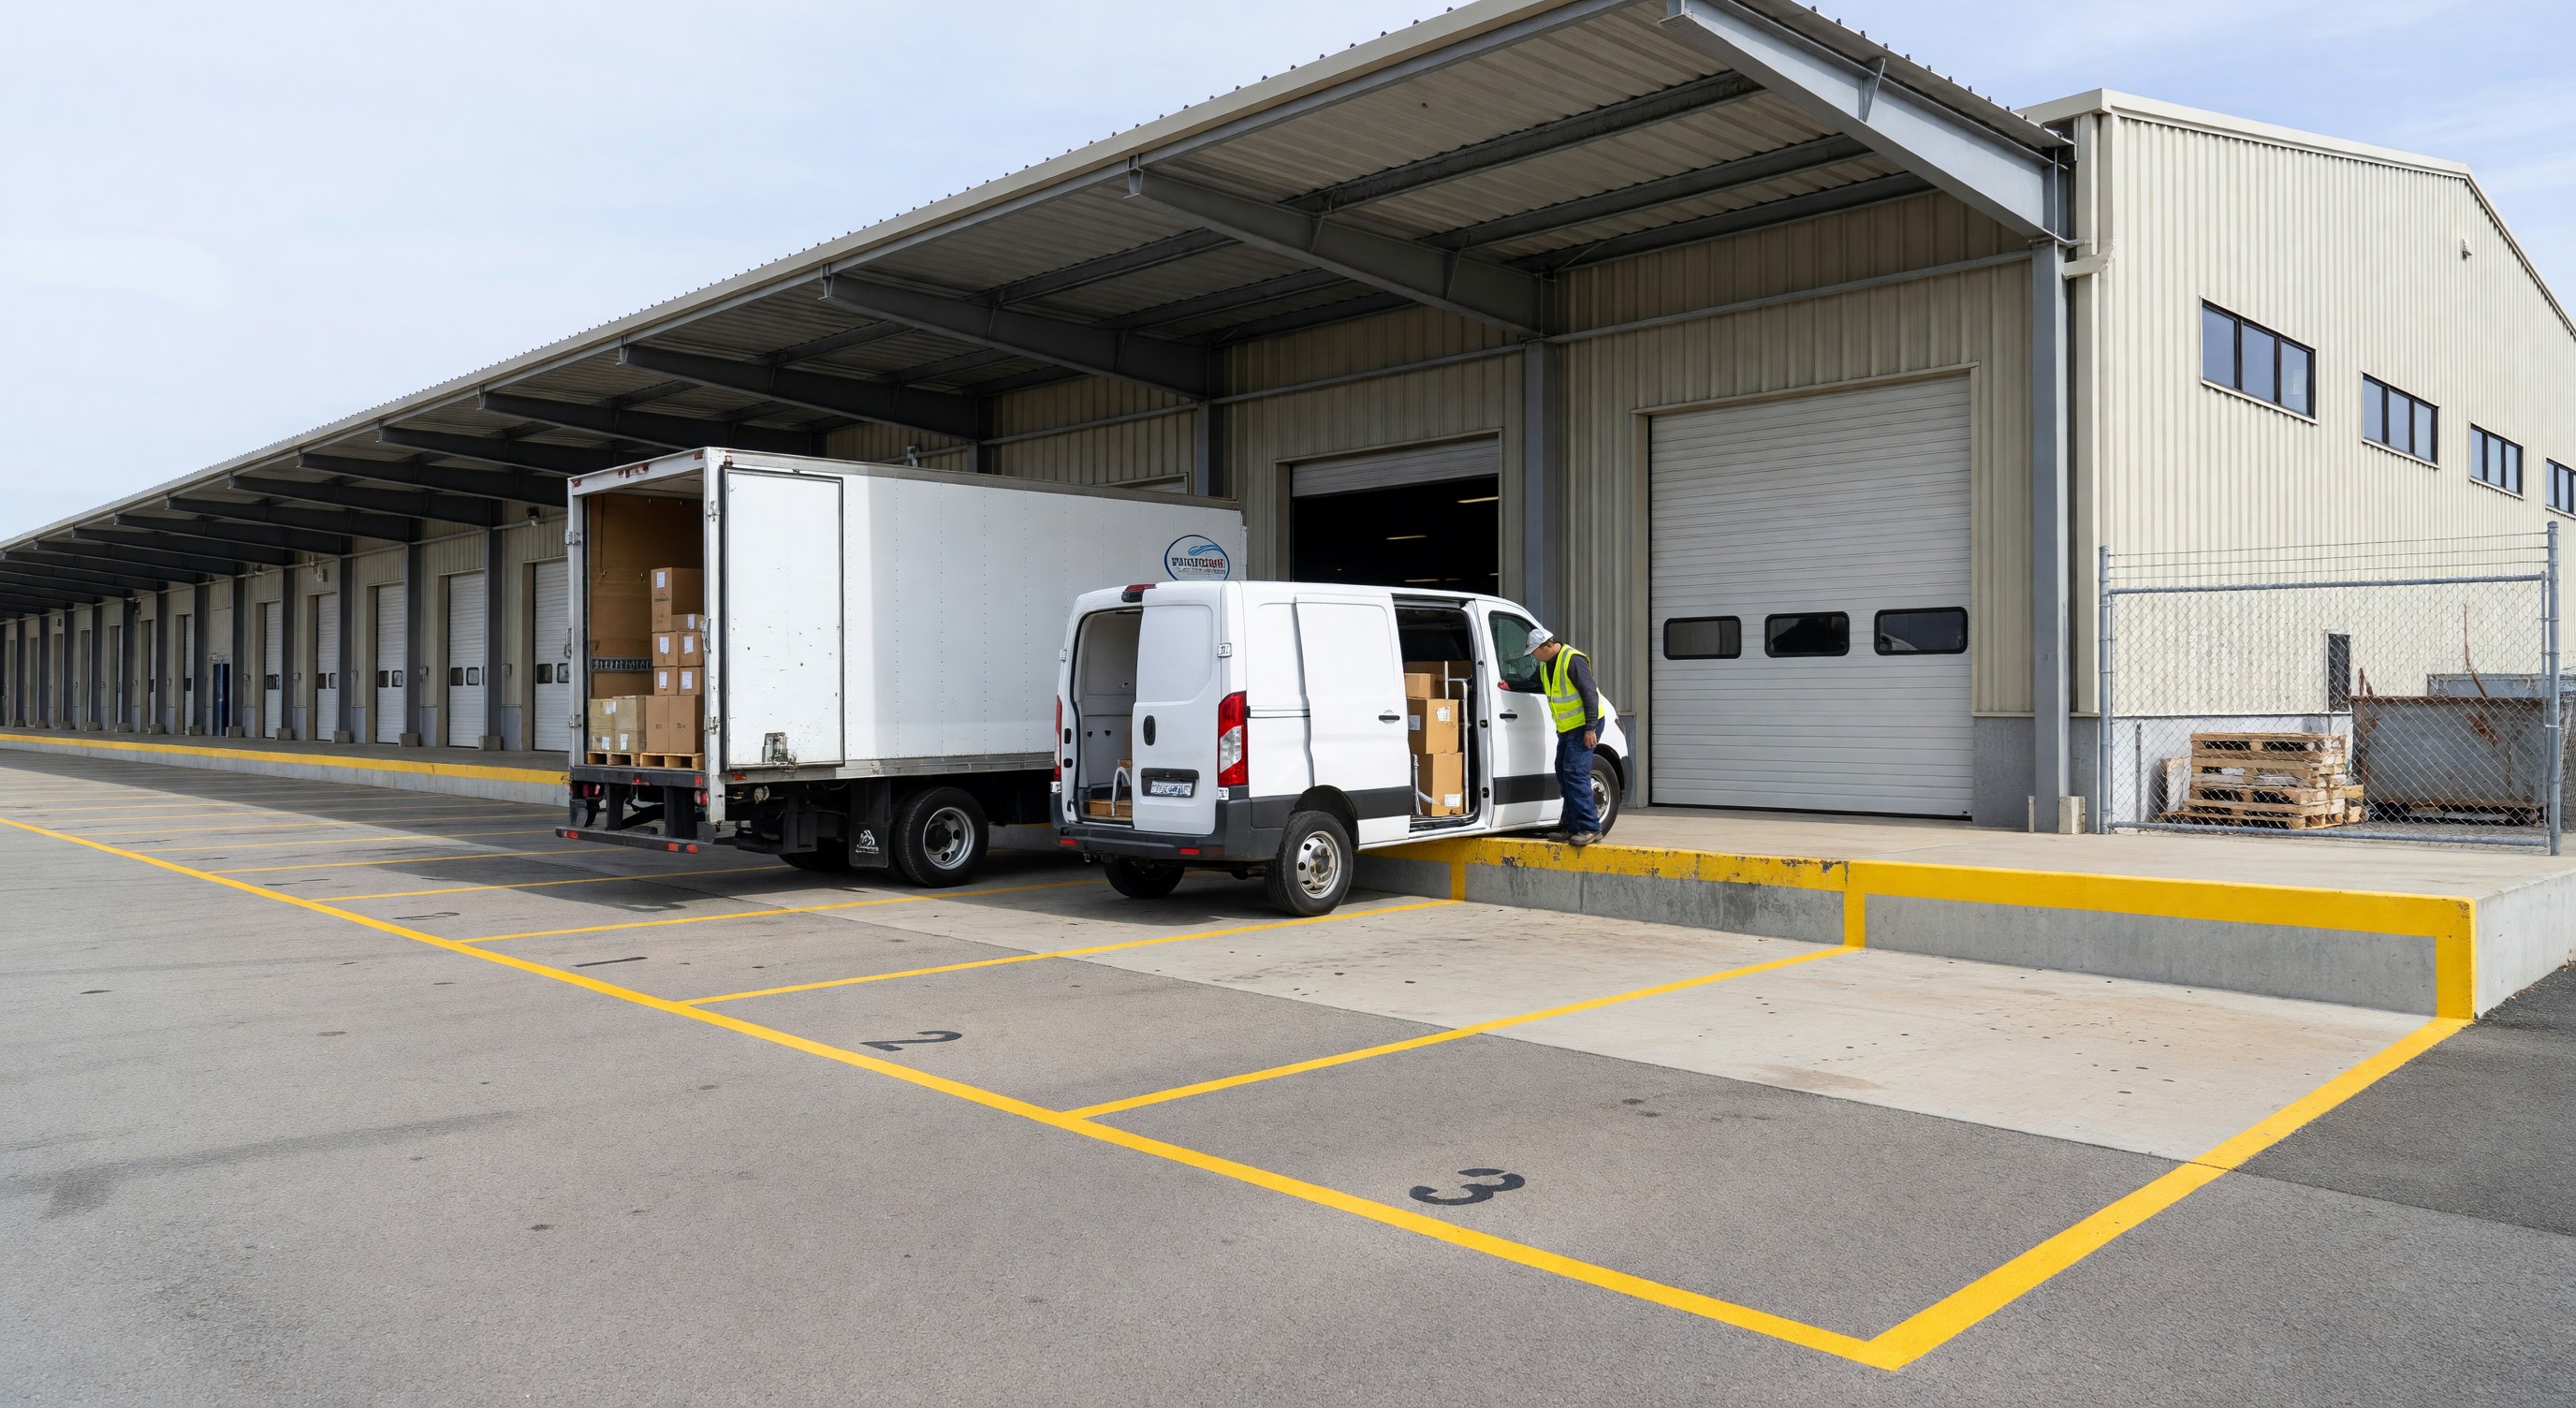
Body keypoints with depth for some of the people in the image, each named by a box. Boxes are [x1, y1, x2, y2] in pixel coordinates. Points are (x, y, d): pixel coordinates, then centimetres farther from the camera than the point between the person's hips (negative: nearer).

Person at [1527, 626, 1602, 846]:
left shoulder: (1573, 660, -20)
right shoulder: (1546, 665, 10)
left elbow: (1590, 693, -22)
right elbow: (1534, 684, 29)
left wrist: (1590, 729, -24)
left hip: (1585, 727, -10)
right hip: (1566, 728, 10)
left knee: (1575, 773, -18)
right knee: (1564, 775, 10)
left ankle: (1590, 828, -18)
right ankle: (1573, 827, 16)